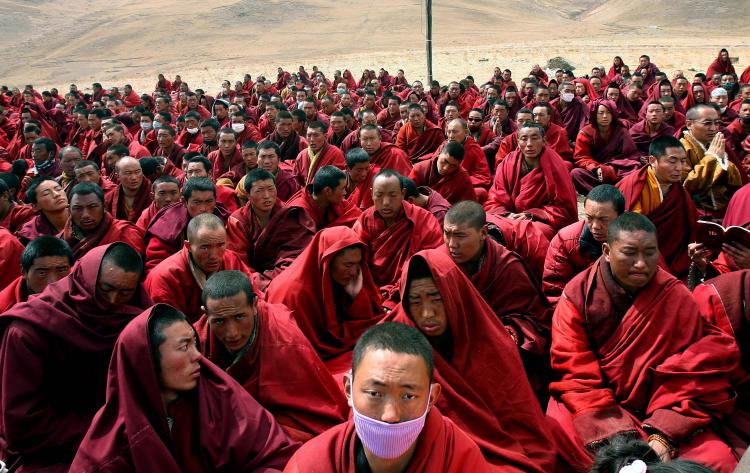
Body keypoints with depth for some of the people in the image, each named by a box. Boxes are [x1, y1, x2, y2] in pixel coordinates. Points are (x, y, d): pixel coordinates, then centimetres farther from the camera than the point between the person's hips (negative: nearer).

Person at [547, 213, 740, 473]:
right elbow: (574, 371, -11)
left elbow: (696, 374, -6)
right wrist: (611, 437, -23)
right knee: (559, 424, -31)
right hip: (591, 407, 0)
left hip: (658, 415, 0)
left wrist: (663, 436, -20)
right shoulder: (579, 293, -6)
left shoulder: (678, 298, -3)